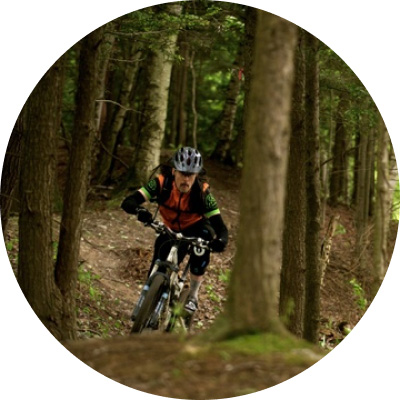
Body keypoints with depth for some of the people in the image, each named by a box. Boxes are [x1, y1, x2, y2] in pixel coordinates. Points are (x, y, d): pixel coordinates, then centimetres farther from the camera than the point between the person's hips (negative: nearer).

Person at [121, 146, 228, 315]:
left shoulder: (202, 192, -29)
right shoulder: (162, 183, -28)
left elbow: (220, 226, -32)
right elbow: (127, 203, -34)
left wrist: (220, 241, -56)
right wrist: (139, 210, -58)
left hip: (195, 228, -1)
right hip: (170, 230, 1)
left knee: (204, 237, -34)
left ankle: (193, 296, -18)